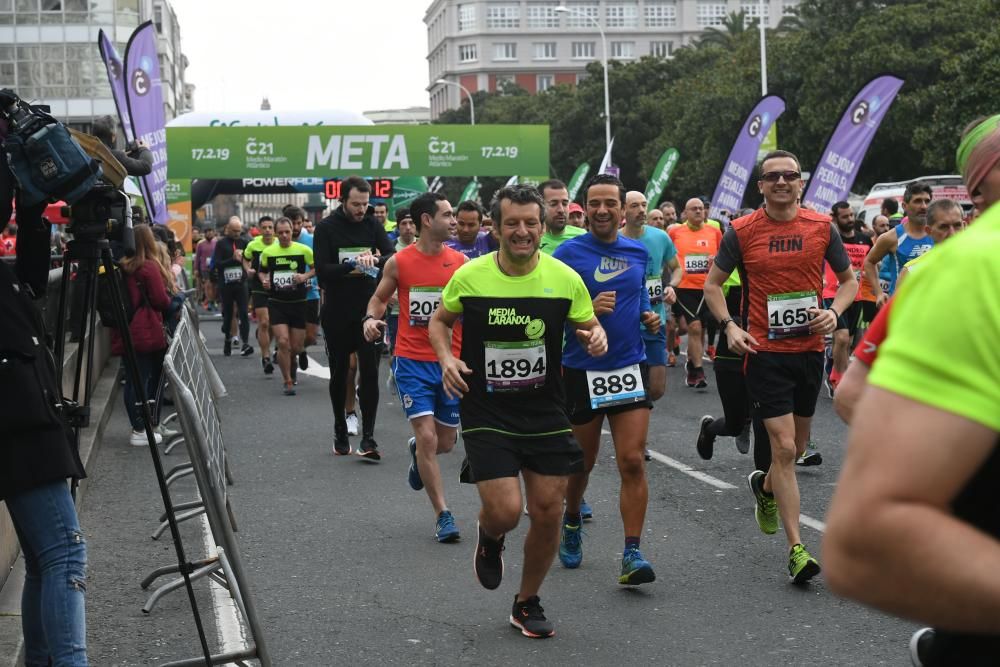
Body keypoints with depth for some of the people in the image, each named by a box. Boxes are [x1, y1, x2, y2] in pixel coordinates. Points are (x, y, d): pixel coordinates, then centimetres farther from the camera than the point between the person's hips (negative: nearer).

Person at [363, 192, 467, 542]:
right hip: (413, 361, -2)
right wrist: (371, 318, -9)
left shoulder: (461, 261, 2)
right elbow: (380, 297, 12)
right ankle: (443, 515, 0)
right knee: (427, 437, -10)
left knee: (445, 442, 12)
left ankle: (417, 452, 49)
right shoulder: (399, 262, -3)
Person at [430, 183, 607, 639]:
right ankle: (490, 537, 26)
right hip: (486, 415, -2)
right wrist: (446, 359, -10)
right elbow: (439, 320, 9)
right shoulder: (470, 276, -8)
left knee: (548, 512, 4)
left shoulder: (565, 278, -6)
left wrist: (596, 338, -17)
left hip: (546, 414, 2)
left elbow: (590, 327, 8)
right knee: (505, 511, -14)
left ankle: (527, 603, 26)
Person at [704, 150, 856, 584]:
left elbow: (849, 280, 11)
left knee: (795, 447, 17)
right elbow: (712, 284, 6)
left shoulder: (822, 227, 1)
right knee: (784, 448, -10)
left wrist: (834, 312, -9)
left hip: (810, 348, 3)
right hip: (765, 351, -3)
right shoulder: (742, 231, -4)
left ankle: (765, 486, 51)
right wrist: (728, 326, -9)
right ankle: (796, 549, -5)